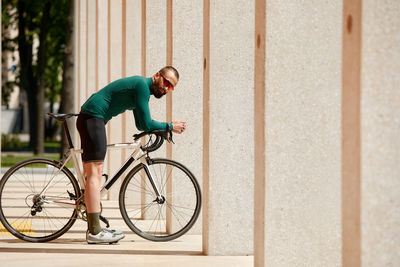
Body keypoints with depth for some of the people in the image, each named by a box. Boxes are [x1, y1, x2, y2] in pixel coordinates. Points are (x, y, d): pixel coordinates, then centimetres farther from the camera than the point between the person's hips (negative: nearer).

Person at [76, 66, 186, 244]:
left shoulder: (140, 86, 19)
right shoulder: (142, 85, -12)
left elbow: (141, 124, 25)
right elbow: (146, 124, -15)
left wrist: (164, 128, 13)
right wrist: (170, 126, -2)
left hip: (88, 118, 11)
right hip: (93, 117, -11)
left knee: (93, 174, 10)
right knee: (94, 173, -14)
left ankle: (94, 229, 13)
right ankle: (95, 232, -18)